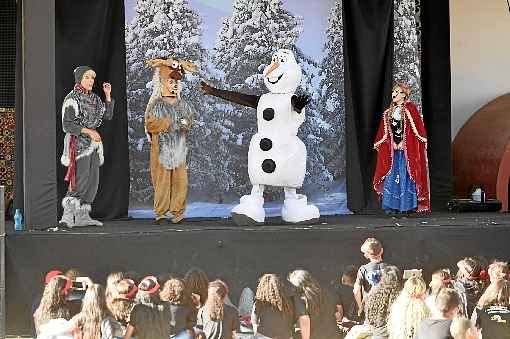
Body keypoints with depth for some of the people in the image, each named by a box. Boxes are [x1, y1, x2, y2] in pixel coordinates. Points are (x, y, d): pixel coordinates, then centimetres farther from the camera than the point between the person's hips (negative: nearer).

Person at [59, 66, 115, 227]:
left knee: (92, 181, 7)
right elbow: (67, 125, -14)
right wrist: (88, 131, -19)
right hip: (78, 143, -8)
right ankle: (67, 216, -12)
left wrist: (108, 95, 7)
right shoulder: (72, 99, -10)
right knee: (80, 181, -15)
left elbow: (107, 115, 14)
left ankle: (82, 216, 12)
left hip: (93, 144, 8)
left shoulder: (94, 99, 13)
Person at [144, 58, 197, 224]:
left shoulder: (183, 104, 13)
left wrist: (185, 123, -9)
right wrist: (170, 123, -14)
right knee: (162, 180, -3)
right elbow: (150, 124, -9)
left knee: (180, 180, -1)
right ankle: (160, 213, 4)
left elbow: (190, 117, 15)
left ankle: (178, 211, 5)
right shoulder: (156, 104, 0)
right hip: (161, 147, -4)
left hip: (179, 147, 4)